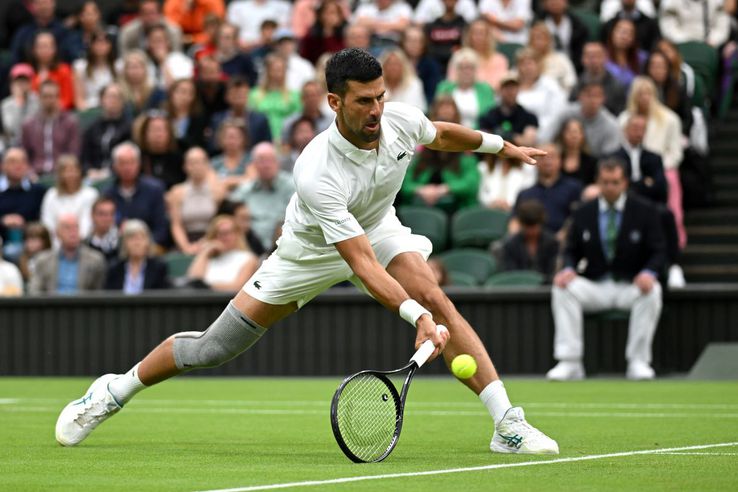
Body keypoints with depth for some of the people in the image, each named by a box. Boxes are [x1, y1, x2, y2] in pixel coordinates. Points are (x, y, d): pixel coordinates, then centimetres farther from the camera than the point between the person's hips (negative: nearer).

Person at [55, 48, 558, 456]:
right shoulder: (316, 174, -41)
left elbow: (442, 135, 5)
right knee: (214, 347, 0)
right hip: (312, 250, -3)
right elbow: (362, 263, -43)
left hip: (379, 227, 3)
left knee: (436, 298, -26)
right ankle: (115, 391, 23)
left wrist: (502, 145, 18)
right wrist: (415, 317, -53)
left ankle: (508, 425, -26)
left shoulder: (402, 120, -24)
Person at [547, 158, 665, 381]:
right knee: (562, 289, -26)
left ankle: (638, 362, -26)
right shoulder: (583, 213, 7)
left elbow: (657, 252, -2)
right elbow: (572, 251, 11)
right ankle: (570, 363, -26)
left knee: (651, 292, -35)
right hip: (594, 286, 2)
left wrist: (649, 273, -25)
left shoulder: (644, 211, 1)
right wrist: (568, 269, -14)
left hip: (631, 286, -2)